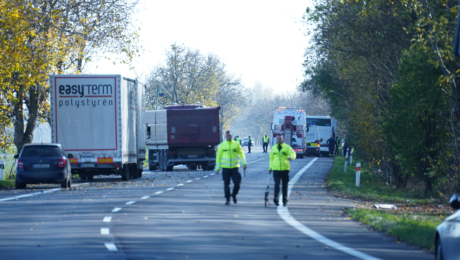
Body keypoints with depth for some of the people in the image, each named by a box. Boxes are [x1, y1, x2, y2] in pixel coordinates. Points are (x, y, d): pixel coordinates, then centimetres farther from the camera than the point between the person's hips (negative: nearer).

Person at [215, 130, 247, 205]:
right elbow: (218, 156, 8)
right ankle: (227, 199, 13)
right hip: (225, 168, 0)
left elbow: (241, 154, 7)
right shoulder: (222, 145, 5)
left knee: (237, 183, -5)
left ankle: (234, 195, 21)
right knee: (226, 184, 2)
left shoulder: (236, 144, 6)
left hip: (234, 167, 0)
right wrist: (217, 168, 6)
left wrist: (244, 163, -5)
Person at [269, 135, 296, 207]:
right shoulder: (273, 148, 11)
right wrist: (270, 167, 16)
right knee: (277, 183, -16)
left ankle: (285, 200, 15)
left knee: (285, 185, 6)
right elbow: (271, 158, 21)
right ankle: (276, 199, -29)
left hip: (285, 169, 0)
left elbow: (293, 154, -13)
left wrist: (291, 157, -36)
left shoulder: (287, 147, 1)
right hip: (276, 169, 0)